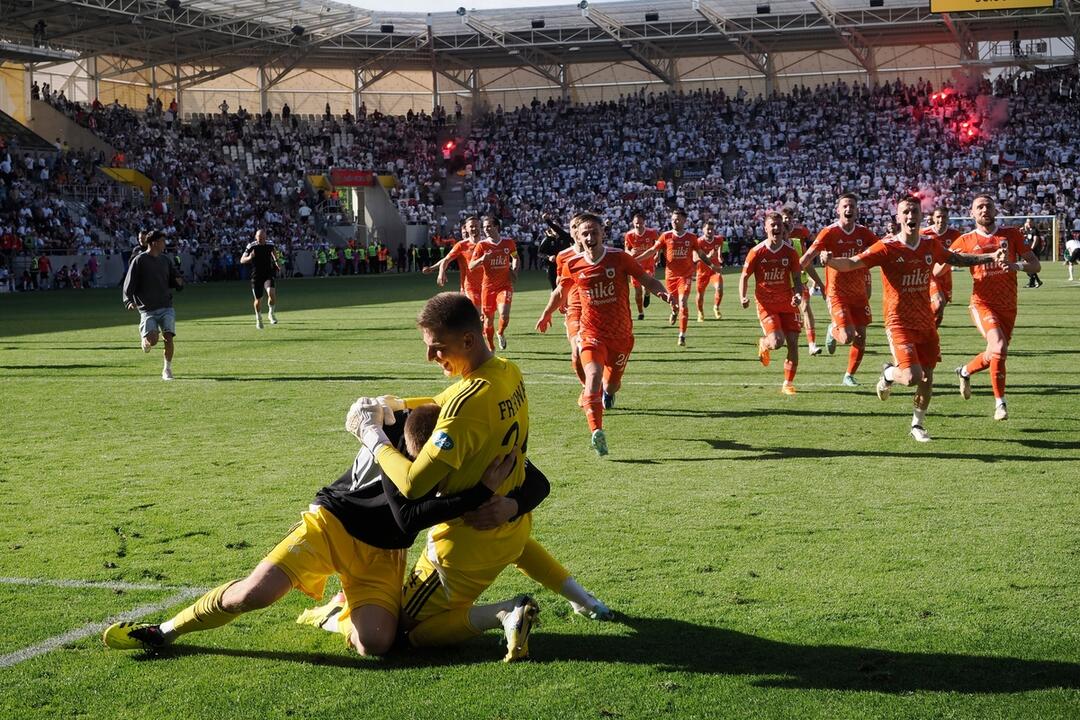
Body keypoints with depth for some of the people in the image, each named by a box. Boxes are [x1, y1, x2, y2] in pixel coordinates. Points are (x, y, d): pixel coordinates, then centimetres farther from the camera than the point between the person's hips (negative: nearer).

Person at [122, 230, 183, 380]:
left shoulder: (165, 260, 13)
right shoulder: (139, 260, -2)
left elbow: (175, 279, 22)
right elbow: (129, 284, -5)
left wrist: (179, 282, -3)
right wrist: (129, 301, -22)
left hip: (166, 307, 4)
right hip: (148, 309, -4)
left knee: (169, 337, -11)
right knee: (152, 340, -16)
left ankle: (167, 369, 7)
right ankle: (145, 341, 22)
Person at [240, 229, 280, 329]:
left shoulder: (270, 245, -2)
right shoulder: (251, 246, -10)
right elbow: (242, 260, -9)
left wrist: (276, 262, 19)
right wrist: (249, 258, -29)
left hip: (268, 275, 1)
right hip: (256, 276, -1)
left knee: (271, 293, -25)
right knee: (258, 299, 7)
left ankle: (271, 313, -1)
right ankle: (258, 318, 34)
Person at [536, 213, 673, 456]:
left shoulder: (619, 258, -8)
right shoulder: (572, 265, -4)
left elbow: (647, 280, -1)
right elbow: (561, 291, 16)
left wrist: (661, 292, -22)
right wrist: (546, 314, 29)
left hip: (621, 333, 1)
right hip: (591, 332, -1)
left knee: (611, 384, 14)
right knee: (593, 375, -24)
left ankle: (608, 389, 54)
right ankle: (596, 431, -31)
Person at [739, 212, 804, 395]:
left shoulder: (790, 252, -1)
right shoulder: (756, 252, -6)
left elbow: (797, 279, 4)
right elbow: (744, 276, 3)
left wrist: (798, 294, -16)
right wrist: (742, 298, -13)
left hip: (788, 304, 3)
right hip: (766, 304, -3)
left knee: (793, 344, -5)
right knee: (777, 342, -19)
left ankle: (788, 384, 8)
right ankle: (763, 343, 20)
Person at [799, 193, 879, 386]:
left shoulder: (863, 233, 4)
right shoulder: (829, 233, -9)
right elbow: (809, 256, -12)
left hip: (859, 293, 5)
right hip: (837, 292, -5)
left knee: (861, 338, 5)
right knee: (847, 337, -18)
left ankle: (849, 375, 24)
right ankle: (833, 331, 19)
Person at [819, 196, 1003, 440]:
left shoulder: (930, 245, 4)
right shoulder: (887, 247, -12)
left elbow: (957, 259, 23)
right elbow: (852, 264, -20)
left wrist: (990, 257, 18)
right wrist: (830, 261, -40)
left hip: (926, 321, 5)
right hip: (899, 321, -5)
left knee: (927, 377, 8)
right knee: (912, 377, -18)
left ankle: (918, 424, 30)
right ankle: (888, 374, 18)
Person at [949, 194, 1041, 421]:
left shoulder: (1012, 235, 6)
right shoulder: (966, 240, 2)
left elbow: (1036, 265, 1)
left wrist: (1017, 265, -19)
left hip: (1008, 306, 3)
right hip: (982, 303, -3)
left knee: (994, 355, 12)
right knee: (999, 347, -24)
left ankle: (965, 371, 45)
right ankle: (1000, 403, -12)